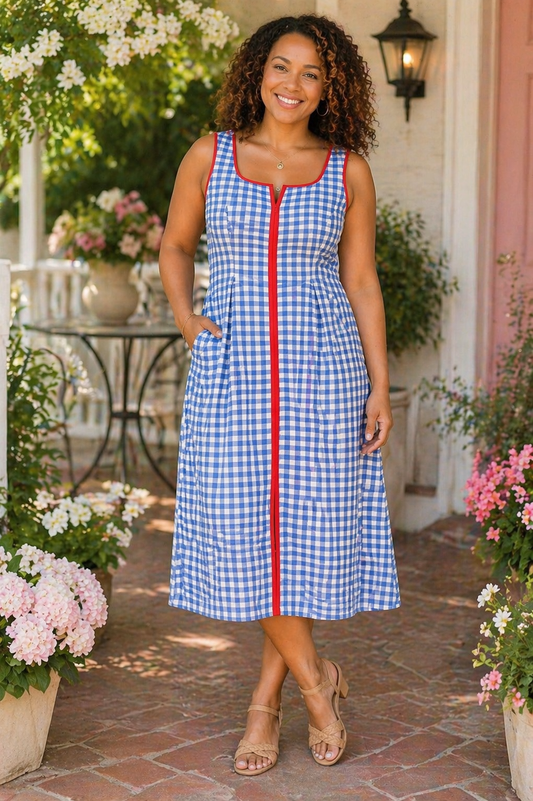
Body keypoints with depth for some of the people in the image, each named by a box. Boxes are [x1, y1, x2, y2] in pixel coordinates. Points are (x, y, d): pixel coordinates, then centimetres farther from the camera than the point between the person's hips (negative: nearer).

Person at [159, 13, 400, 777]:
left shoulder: (347, 171, 4)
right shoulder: (210, 156, 5)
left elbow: (361, 283, 6)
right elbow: (175, 245, 17)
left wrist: (380, 388, 1)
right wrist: (185, 317, -1)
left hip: (321, 366, 0)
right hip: (232, 365, 1)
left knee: (304, 527, 0)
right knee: (243, 530, -4)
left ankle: (267, 698, 16)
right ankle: (315, 677, 15)